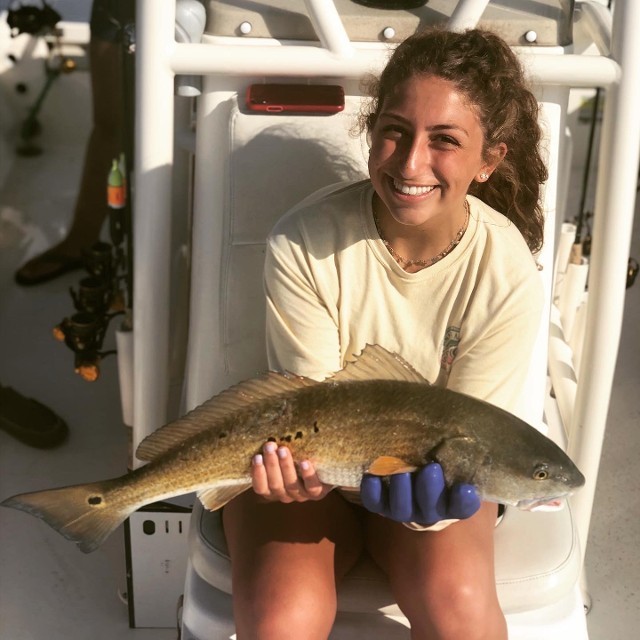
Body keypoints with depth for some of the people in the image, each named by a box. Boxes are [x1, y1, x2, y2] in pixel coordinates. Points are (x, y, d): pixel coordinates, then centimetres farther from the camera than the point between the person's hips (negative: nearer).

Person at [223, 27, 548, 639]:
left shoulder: (508, 276, -20)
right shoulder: (302, 243, -22)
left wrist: (431, 495, -38)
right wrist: (305, 465, -38)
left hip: (435, 468, 1)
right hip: (308, 459, 0)